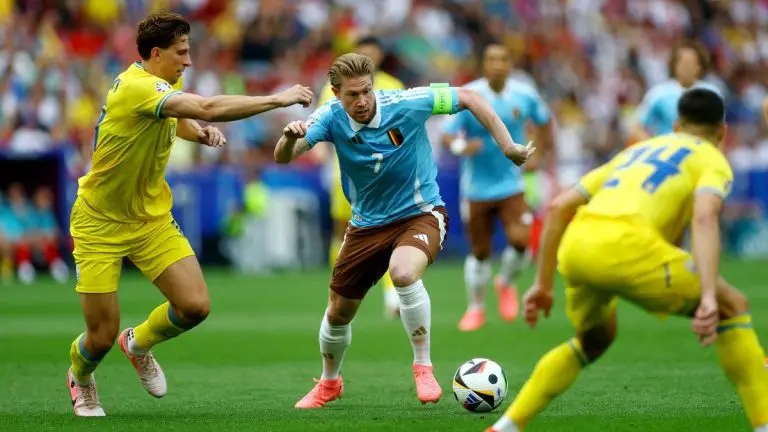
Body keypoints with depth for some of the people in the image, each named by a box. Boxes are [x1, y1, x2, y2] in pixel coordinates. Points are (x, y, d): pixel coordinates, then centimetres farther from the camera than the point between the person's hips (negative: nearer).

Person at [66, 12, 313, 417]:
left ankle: (139, 343, 22)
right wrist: (279, 98, -34)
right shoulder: (135, 87, -28)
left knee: (195, 306, -11)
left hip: (152, 218, 7)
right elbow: (208, 107, -40)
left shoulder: (167, 84, 1)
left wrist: (202, 133, 1)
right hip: (100, 223, -7)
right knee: (101, 337, -4)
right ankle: (80, 377, 34)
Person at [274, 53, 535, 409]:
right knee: (338, 313, 11)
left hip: (420, 214, -4)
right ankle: (329, 383, 42)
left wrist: (507, 145, -13)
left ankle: (423, 367, -18)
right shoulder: (332, 117, -16)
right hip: (367, 223, 4)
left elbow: (468, 98, -10)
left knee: (403, 272, -36)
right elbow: (282, 158, -25)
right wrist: (289, 138, -49)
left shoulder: (406, 104, -22)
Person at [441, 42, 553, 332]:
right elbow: (447, 136, -14)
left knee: (521, 240, -17)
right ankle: (476, 307, 27)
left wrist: (538, 154, 9)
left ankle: (506, 284, 15)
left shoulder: (525, 96, -4)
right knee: (480, 251, 6)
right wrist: (461, 146, -35)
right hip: (476, 187, -1)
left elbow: (544, 121, 16)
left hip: (511, 185, 1)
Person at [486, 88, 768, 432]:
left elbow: (559, 207, 30)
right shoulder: (712, 160, 17)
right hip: (626, 245, -6)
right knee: (733, 308, 10)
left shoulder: (637, 151, 36)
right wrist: (708, 296, -16)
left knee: (595, 340, 33)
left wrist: (543, 284, 33)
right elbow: (704, 218, -6)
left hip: (574, 248, 6)